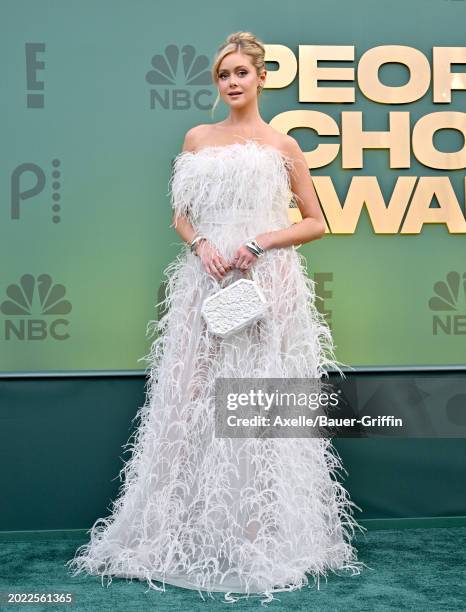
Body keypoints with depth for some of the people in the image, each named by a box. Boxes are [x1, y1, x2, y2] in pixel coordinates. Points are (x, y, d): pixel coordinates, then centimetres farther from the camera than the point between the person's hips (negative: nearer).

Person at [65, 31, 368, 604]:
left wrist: (260, 241, -9)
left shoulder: (282, 145, 6)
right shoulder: (197, 139, 13)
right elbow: (181, 215, 16)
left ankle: (258, 531, 9)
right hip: (206, 280, 3)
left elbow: (316, 222, 7)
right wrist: (202, 244, -6)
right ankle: (183, 529, 9)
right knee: (191, 396, 0)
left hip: (265, 283, -2)